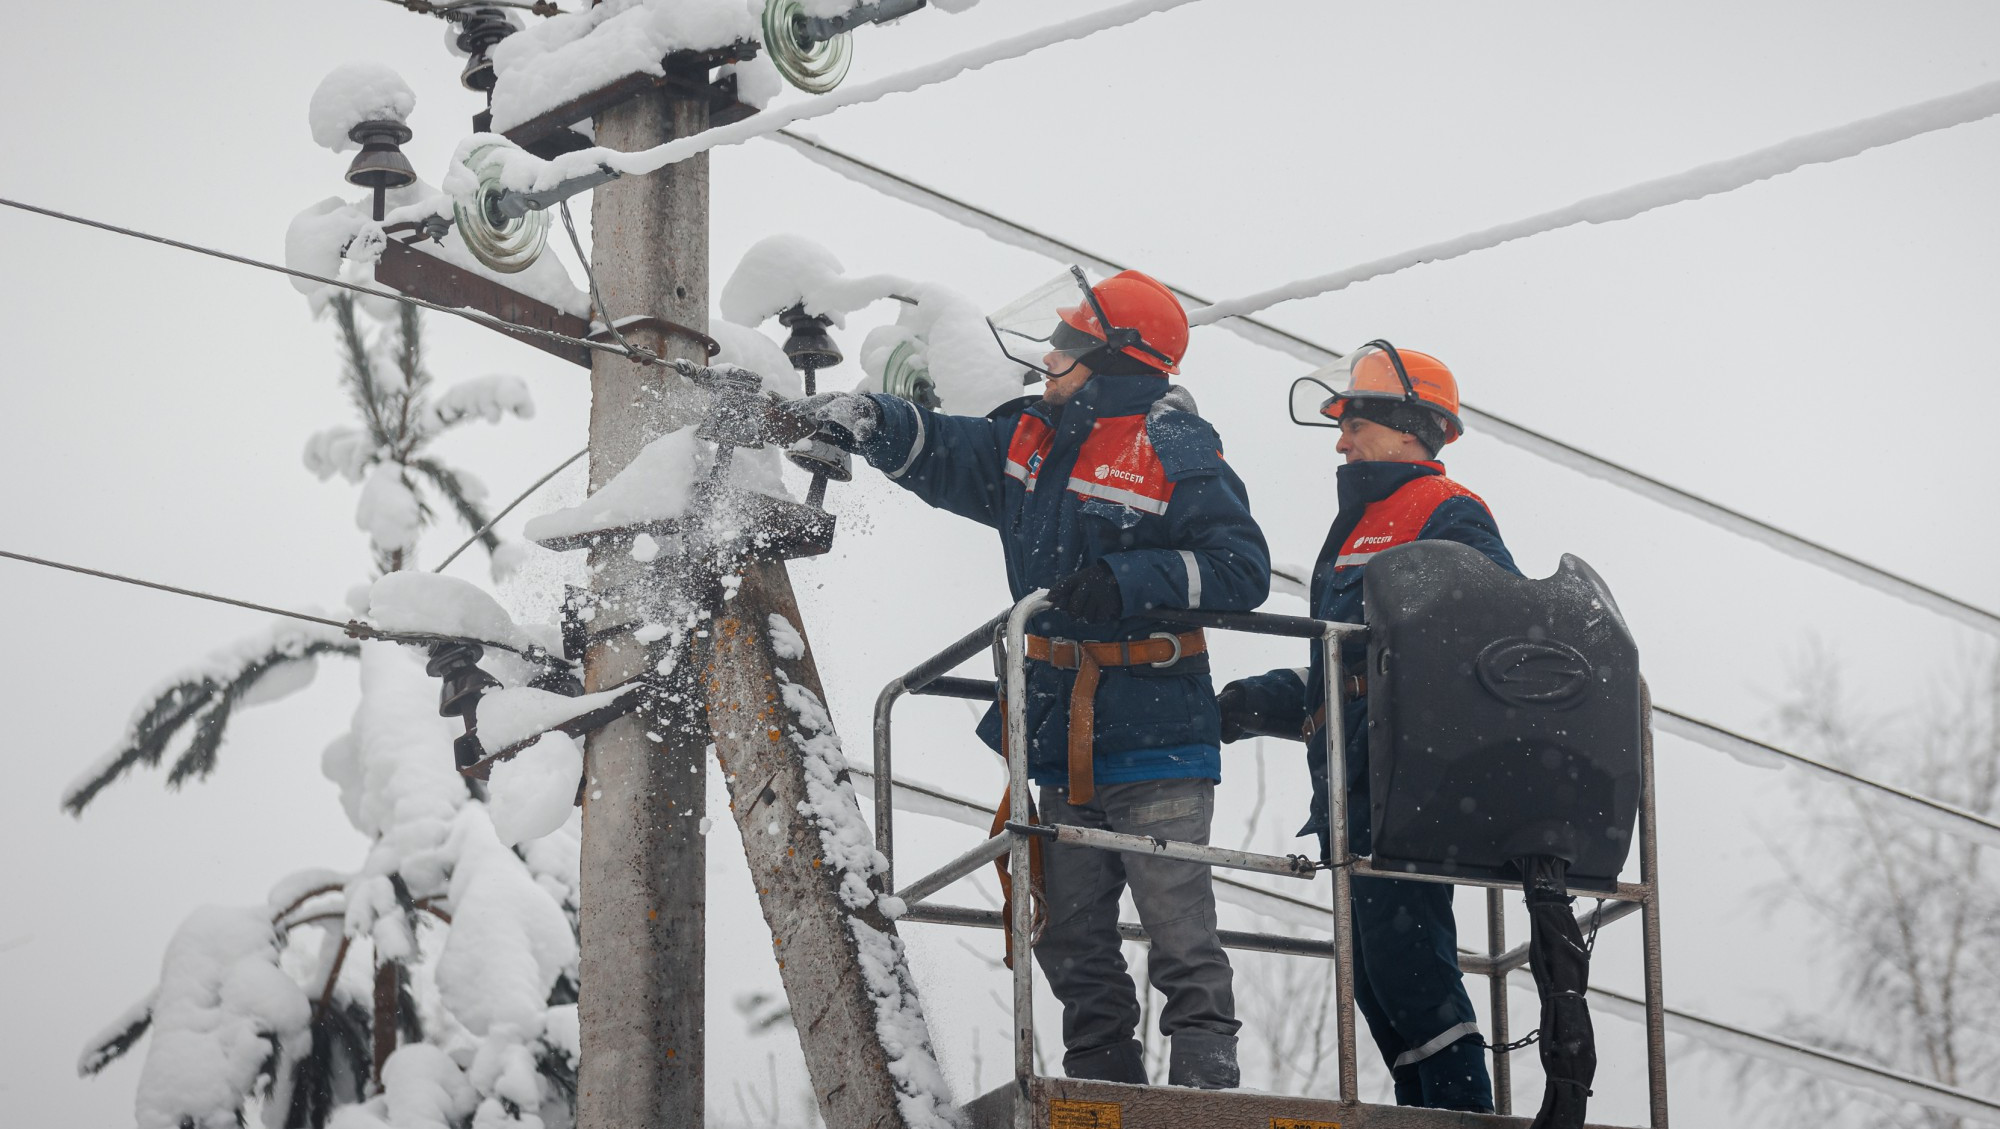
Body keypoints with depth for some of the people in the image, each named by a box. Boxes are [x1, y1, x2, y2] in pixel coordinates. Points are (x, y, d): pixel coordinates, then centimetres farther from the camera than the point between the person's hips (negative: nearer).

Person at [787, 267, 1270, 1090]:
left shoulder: (1176, 448, -8)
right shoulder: (1028, 438, 14)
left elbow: (1241, 566, -14)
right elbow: (941, 456, 19)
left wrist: (1129, 582, -23)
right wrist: (869, 424, 0)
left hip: (1154, 741, -8)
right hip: (1062, 739, 8)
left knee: (1178, 930, -9)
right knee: (1071, 937, 11)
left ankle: (1205, 1086, -8)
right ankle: (1101, 1088, 18)